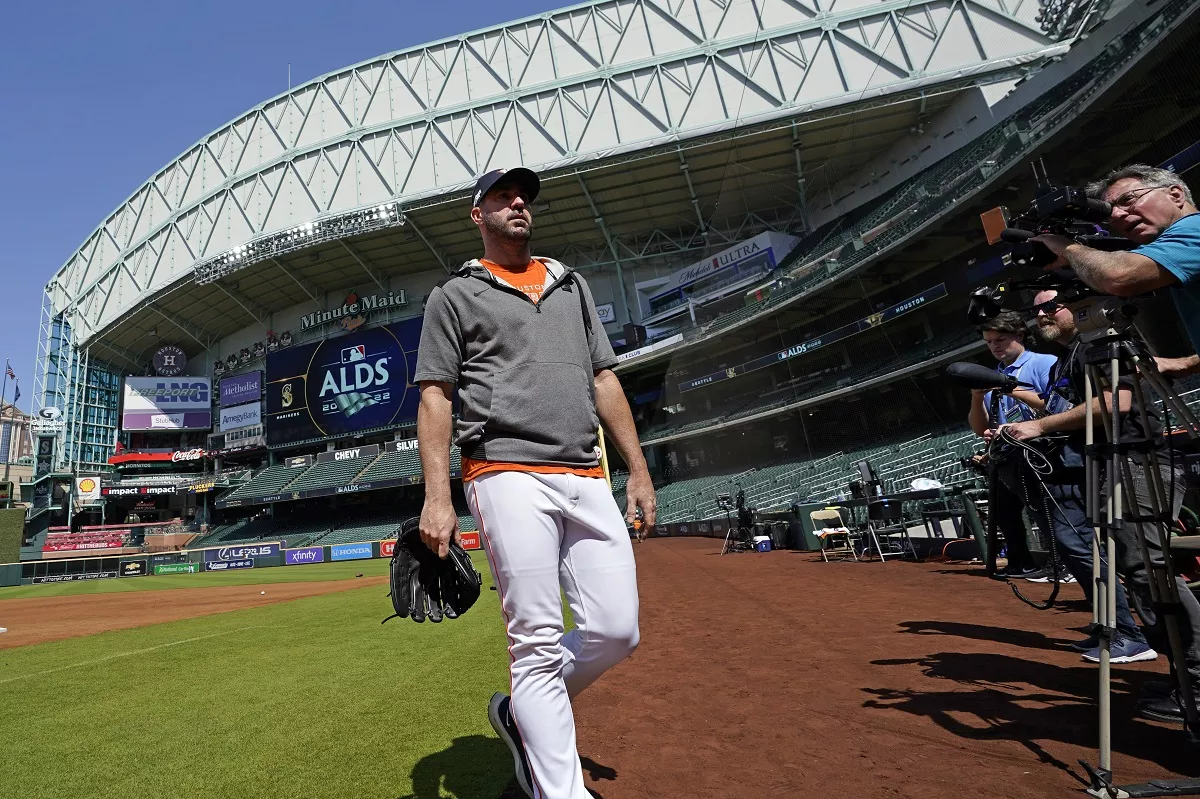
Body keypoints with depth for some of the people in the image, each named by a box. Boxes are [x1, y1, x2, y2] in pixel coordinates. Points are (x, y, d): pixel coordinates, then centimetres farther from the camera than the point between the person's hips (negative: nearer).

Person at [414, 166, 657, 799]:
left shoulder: (572, 285, 25)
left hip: (588, 480, 5)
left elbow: (605, 379, 20)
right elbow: (435, 397, 3)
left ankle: (521, 713, 25)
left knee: (616, 631, 0)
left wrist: (638, 469, 13)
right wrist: (437, 497, -8)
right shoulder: (455, 294, 12)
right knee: (538, 643, -6)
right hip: (509, 477, -5)